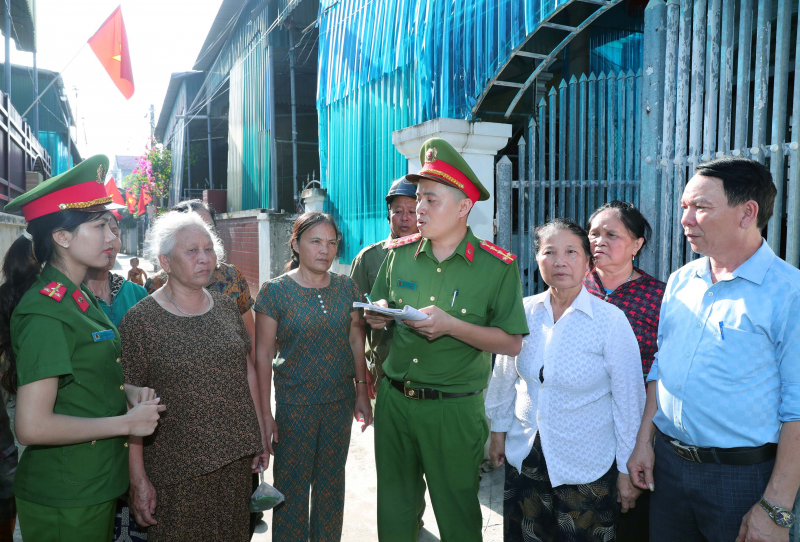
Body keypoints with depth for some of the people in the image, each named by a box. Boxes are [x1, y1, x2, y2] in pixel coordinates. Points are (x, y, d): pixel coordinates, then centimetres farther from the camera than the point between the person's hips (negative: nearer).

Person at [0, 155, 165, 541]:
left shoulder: (79, 297, 5)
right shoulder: (44, 311, -23)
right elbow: (32, 426, -27)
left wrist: (129, 392, -1)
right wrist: (126, 423, -19)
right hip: (64, 500, -8)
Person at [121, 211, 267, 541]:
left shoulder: (227, 308, 4)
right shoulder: (139, 321, -11)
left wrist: (259, 438, 9)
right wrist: (138, 479, -10)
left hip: (236, 461, 5)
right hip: (175, 471, -4)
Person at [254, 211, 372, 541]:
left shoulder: (346, 287, 1)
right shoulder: (274, 291, -9)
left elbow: (357, 343, 8)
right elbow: (263, 356, -8)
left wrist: (362, 393, 5)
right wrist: (265, 414, -9)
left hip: (340, 402, 4)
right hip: (293, 404, -3)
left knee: (332, 483, 17)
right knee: (292, 486, 8)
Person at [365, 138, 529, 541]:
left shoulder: (497, 267, -8)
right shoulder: (399, 253, 3)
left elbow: (511, 343, -10)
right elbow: (379, 314, 15)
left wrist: (451, 326, -21)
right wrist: (377, 316, -9)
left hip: (454, 408, -3)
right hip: (393, 399, 4)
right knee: (393, 507, 18)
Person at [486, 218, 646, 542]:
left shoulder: (611, 321, -14)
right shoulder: (525, 312, -5)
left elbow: (628, 401, -9)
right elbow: (504, 377, 8)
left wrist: (627, 470, -4)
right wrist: (499, 431, 13)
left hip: (587, 468, -3)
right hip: (524, 459, 3)